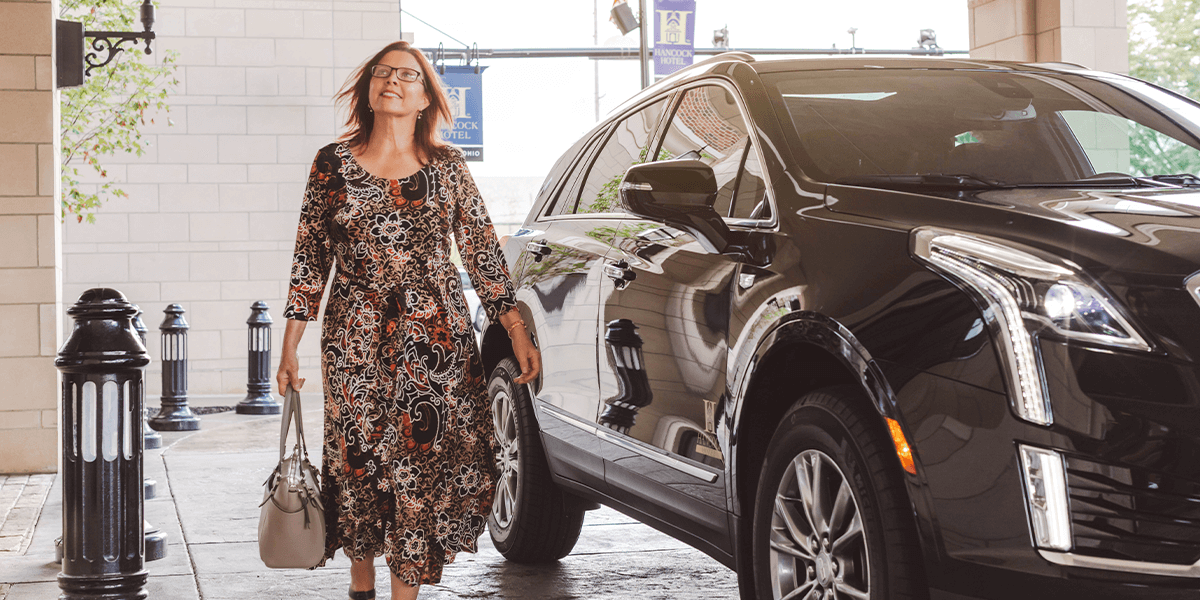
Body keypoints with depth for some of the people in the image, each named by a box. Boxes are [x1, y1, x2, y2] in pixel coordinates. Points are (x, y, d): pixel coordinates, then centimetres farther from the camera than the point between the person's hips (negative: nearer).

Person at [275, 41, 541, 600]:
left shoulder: (447, 166, 4)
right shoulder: (333, 163, 5)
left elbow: (482, 251, 6)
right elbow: (310, 258, 7)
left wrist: (517, 332, 1)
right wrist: (290, 345, 5)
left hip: (437, 336, 0)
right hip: (354, 339, 1)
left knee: (423, 460, -3)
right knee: (357, 458, 6)